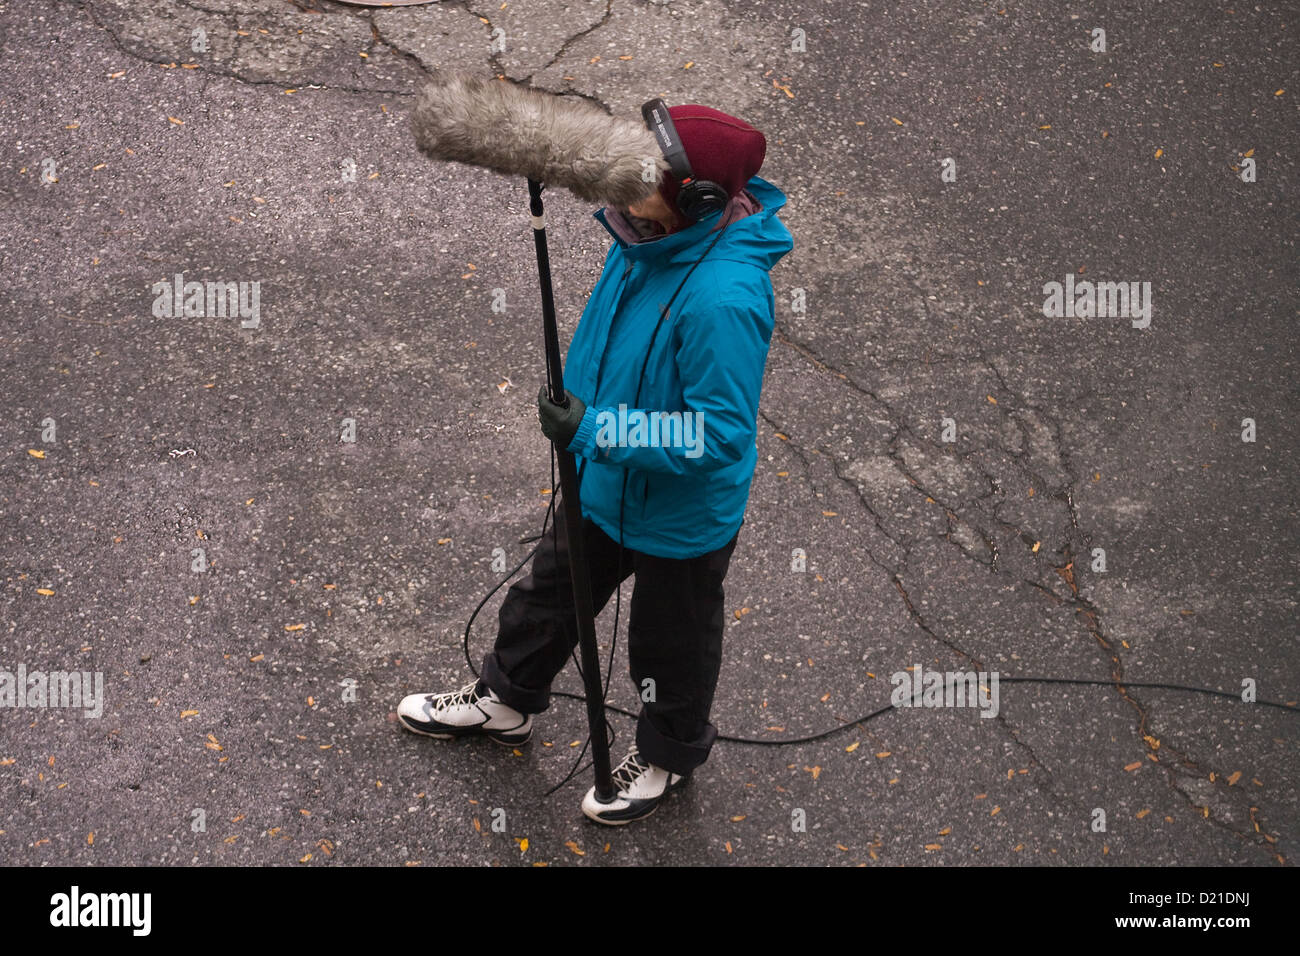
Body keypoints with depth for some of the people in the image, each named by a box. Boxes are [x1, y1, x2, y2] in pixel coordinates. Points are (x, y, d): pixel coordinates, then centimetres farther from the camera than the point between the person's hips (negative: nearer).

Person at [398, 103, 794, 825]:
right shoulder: (650, 238, -12)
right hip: (603, 482, 8)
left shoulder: (724, 298, -39)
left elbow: (721, 435, -35)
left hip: (680, 515, -8)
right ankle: (507, 701, 55)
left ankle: (671, 754, 48)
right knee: (552, 591, 29)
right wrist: (576, 405, 17)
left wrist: (596, 430, -35)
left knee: (672, 644, 20)